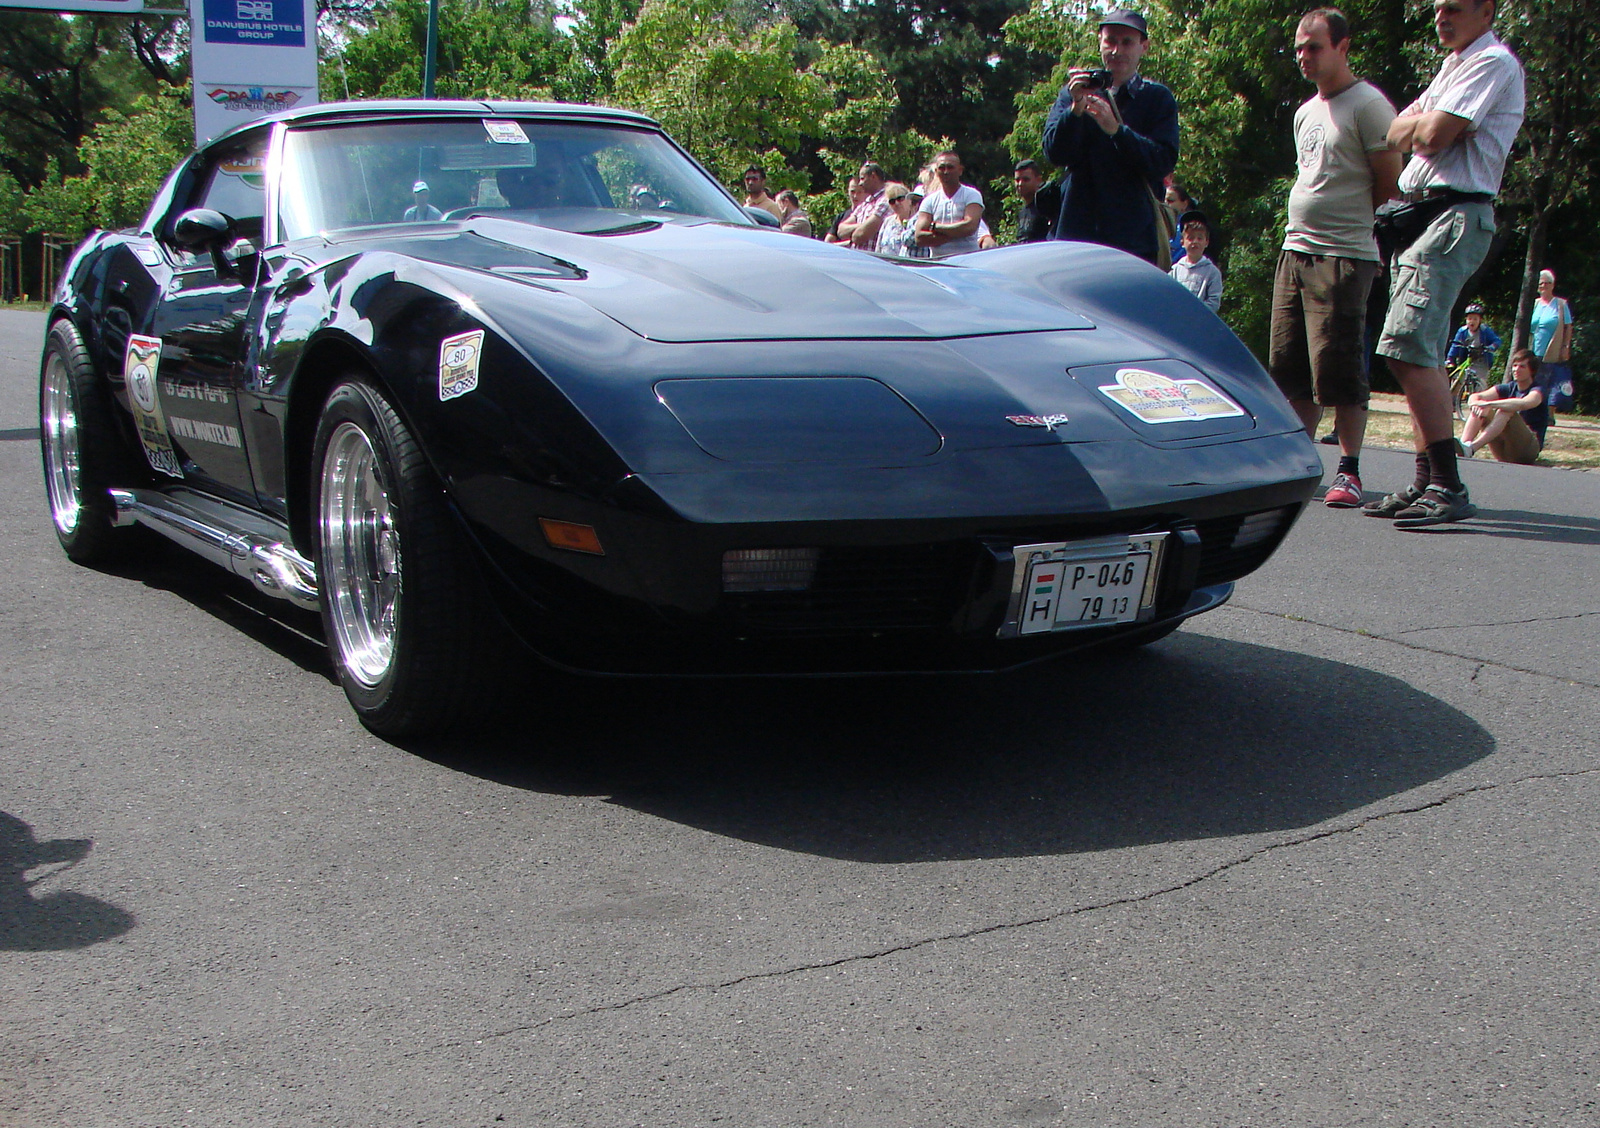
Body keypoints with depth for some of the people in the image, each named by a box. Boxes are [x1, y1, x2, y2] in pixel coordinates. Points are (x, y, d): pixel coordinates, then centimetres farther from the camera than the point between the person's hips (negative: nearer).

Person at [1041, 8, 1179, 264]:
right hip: (1078, 231, 1)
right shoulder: (1073, 93, 14)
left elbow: (1164, 162, -4)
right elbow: (1055, 154, 2)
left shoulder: (1157, 98, 9)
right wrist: (1076, 109, -15)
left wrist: (1116, 130, -18)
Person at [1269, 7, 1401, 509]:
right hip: (1295, 249, 8)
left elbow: (1391, 184, -6)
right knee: (1289, 364, 8)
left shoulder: (1367, 105, -6)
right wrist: (1304, 223, 13)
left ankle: (1348, 470, -1)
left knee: (1339, 367, -9)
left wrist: (1347, 219, 2)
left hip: (1343, 255, -8)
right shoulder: (1305, 112, 18)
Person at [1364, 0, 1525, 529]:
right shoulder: (1453, 65, 24)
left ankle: (1448, 488, -22)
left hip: (1456, 215, -10)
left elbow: (1433, 137, -15)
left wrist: (1420, 121, 4)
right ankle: (1426, 483, 11)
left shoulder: (1493, 62, -7)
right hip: (1420, 213, 10)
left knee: (1407, 347, -20)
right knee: (1422, 354, 8)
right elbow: (1396, 135, 19)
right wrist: (1424, 121, 1)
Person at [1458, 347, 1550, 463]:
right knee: (1479, 409, -11)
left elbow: (1523, 404, -30)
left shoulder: (1538, 390, -4)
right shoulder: (1509, 388, 12)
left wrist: (1488, 404, -35)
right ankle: (1462, 445, -35)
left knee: (1506, 411, -29)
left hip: (1529, 448, -5)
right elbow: (1474, 397, -4)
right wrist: (1476, 404, -28)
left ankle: (1471, 448, -49)